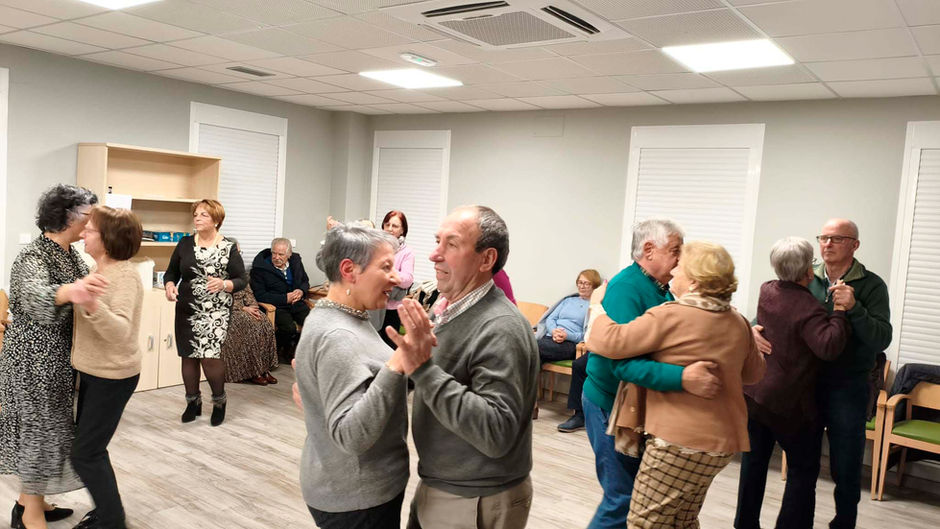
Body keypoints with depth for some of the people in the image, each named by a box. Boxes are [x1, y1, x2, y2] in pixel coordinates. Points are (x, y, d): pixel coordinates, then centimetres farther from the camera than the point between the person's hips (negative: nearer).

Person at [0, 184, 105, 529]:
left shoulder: (70, 254, 5)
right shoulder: (32, 257, -21)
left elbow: (85, 292, 17)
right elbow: (35, 296, -43)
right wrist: (70, 291, -63)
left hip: (56, 358, 9)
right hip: (34, 359, -9)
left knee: (44, 428, 17)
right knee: (39, 429, 1)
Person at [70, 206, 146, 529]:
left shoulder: (124, 276, -23)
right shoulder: (98, 270, 5)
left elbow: (120, 332, -36)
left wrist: (92, 304, -50)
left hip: (112, 377, -9)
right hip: (91, 372, 9)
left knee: (85, 455, -1)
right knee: (90, 447, 19)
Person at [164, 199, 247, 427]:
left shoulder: (228, 248, -4)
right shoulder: (185, 244, 6)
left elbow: (242, 280, -3)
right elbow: (171, 272, 12)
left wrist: (224, 284, -23)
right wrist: (170, 285, -9)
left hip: (215, 312, -4)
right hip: (186, 310, 4)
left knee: (209, 355, -13)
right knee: (188, 355, 9)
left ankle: (219, 400, 12)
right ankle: (193, 402, 27)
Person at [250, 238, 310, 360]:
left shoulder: (295, 260, 8)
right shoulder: (260, 267, -8)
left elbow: (305, 281, 22)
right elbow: (259, 295, -12)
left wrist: (301, 291, -2)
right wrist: (285, 298, -17)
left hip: (296, 303, 5)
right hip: (275, 306, -5)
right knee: (289, 328, -33)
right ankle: (284, 350, 2)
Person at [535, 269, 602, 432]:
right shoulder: (568, 300, 29)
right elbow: (550, 318, 18)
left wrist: (568, 335, -16)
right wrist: (553, 330, -4)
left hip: (571, 344, -5)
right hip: (551, 338, 5)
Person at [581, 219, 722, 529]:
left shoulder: (662, 289, 5)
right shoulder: (625, 288, -22)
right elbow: (623, 362, -32)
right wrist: (682, 378, -41)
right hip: (609, 403, -9)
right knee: (622, 498, -3)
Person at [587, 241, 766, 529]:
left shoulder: (671, 316, -16)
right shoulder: (739, 323, 7)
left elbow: (610, 342, -17)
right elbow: (754, 372, 22)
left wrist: (599, 307, 1)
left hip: (680, 440, -9)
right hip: (722, 441, 9)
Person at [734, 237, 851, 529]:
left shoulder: (767, 291, 3)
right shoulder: (808, 308, -20)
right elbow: (829, 346, -32)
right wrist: (840, 310, -24)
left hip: (753, 393, 7)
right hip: (789, 402, -7)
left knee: (753, 463, 16)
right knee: (803, 471, 10)